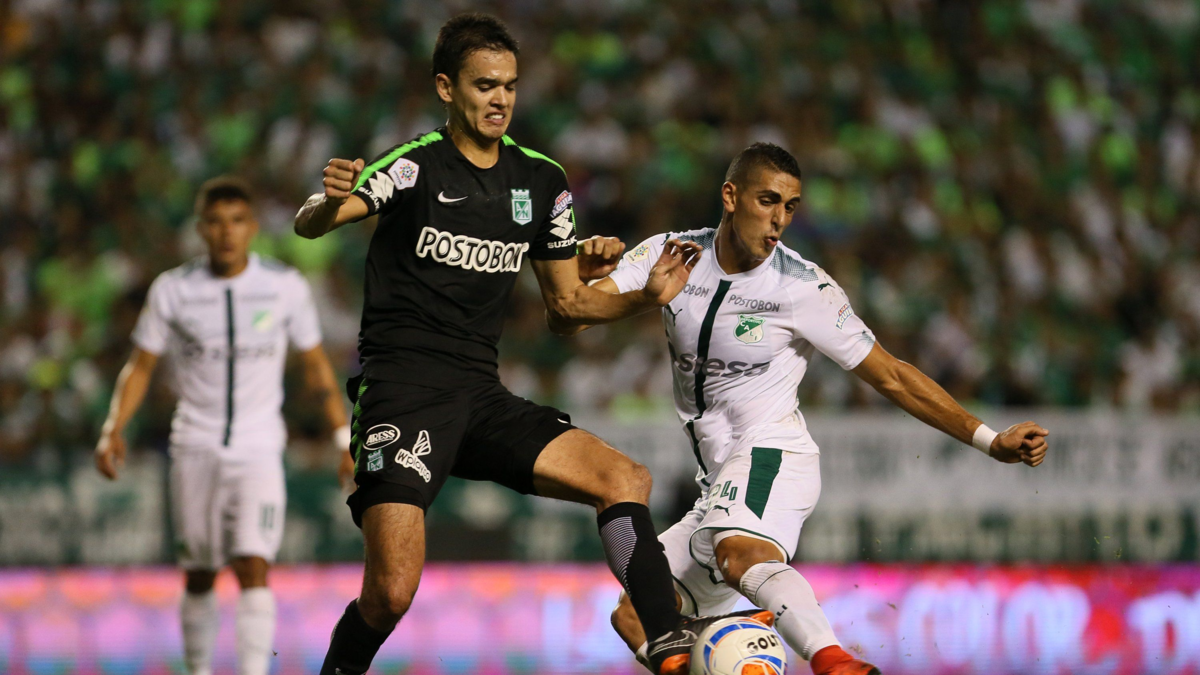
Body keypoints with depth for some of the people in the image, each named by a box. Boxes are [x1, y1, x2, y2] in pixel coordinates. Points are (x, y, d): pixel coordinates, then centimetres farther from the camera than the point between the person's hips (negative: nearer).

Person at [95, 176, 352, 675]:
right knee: (199, 577, 7)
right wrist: (113, 429, -9)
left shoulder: (286, 287, -2)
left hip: (258, 451, -1)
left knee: (254, 568, -16)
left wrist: (345, 439, 7)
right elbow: (140, 367, 5)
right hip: (195, 448, 1)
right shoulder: (172, 291, -2)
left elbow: (315, 366, 9)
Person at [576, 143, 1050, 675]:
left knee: (741, 552, -39)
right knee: (634, 620, 6)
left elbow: (891, 377, -3)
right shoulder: (669, 256, 3)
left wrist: (989, 441, -9)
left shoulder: (803, 288, -7)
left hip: (771, 456, -7)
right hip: (720, 483, 7)